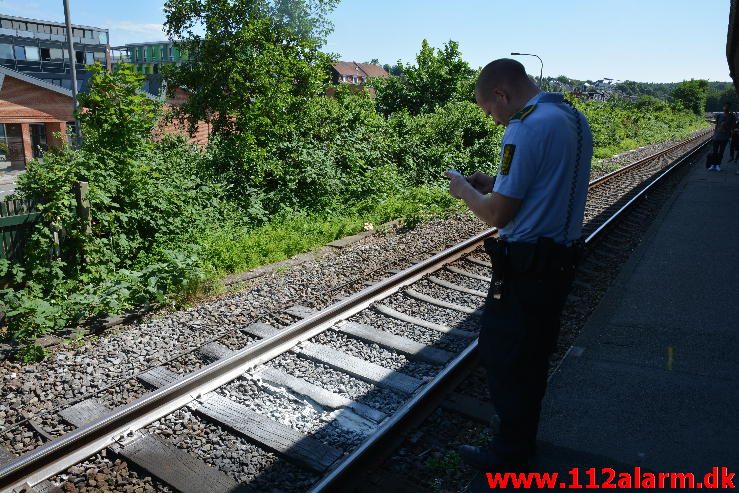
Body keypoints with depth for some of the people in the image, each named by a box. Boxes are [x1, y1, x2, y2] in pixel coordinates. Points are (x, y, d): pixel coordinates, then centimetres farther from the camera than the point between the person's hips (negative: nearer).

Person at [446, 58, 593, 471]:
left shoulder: (526, 127, -19)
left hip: (526, 267, -9)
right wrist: (493, 182, 13)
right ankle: (523, 439, 37)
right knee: (534, 357, 20)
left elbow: (497, 214, -21)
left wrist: (464, 190, -2)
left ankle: (510, 453, 23)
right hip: (562, 262, 9)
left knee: (502, 357, 7)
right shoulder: (576, 119, 10)